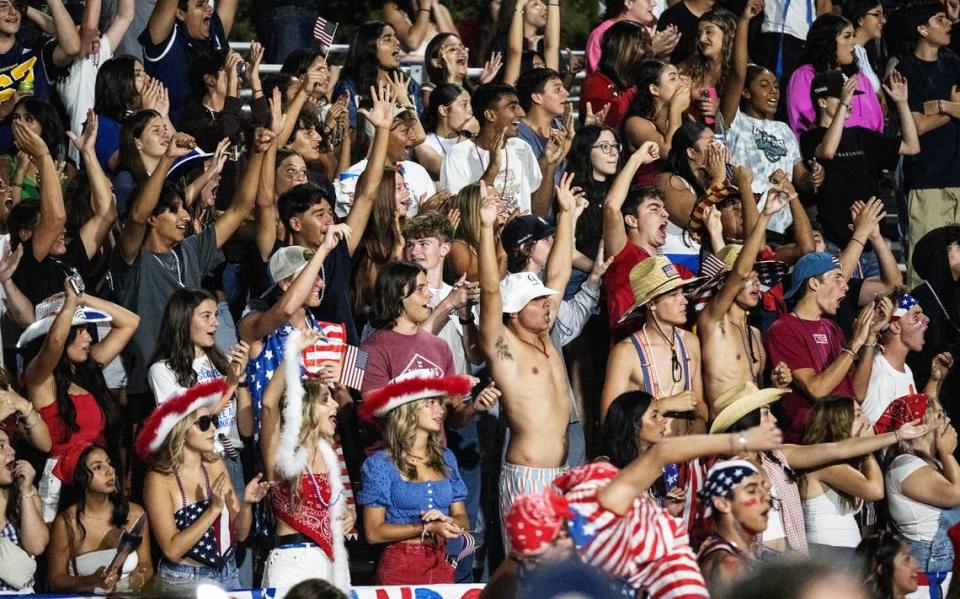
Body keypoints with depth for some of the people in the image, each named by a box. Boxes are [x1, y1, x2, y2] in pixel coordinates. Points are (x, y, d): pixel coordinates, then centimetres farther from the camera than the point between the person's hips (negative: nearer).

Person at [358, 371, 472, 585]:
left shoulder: (446, 459, 10)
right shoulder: (380, 464, -6)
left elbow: (462, 519, 11)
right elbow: (374, 532, -10)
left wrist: (447, 521, -12)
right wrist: (427, 529, -16)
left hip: (442, 565, 4)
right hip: (400, 566, -4)